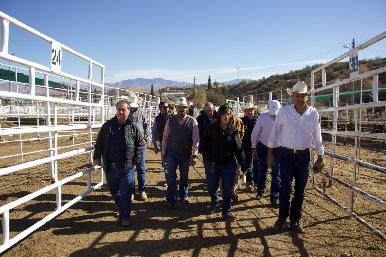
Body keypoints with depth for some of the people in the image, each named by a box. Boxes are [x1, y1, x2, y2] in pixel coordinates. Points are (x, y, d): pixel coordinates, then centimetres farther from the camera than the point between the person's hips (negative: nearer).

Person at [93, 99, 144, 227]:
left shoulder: (133, 127, -4)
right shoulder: (107, 125, 2)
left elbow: (140, 144, 2)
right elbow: (99, 143, 8)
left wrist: (136, 160, -3)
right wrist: (97, 157, 3)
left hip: (127, 167, -3)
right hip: (110, 166, 3)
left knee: (125, 193, 3)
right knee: (114, 191, 19)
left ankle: (124, 216, 15)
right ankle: (122, 208, 42)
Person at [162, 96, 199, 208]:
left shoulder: (192, 121, -7)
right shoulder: (170, 120, -2)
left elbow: (196, 139, -9)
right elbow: (165, 137, 3)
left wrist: (194, 155, -14)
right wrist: (163, 152, 5)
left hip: (186, 154, 0)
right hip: (171, 153, 0)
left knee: (184, 176, 15)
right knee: (171, 177, 0)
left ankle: (184, 195, 36)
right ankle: (171, 199, 12)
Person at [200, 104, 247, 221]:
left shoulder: (233, 130, -7)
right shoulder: (212, 128, -7)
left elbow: (239, 149, -4)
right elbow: (203, 143, 3)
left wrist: (243, 166, -3)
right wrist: (209, 156, -5)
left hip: (229, 164, -1)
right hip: (214, 164, 1)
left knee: (228, 190, 5)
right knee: (212, 186, 13)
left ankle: (226, 211, 22)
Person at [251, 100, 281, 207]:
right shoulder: (263, 116, -12)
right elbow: (255, 133, -5)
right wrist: (254, 148, -2)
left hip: (277, 148, -1)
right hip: (263, 147, 1)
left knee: (276, 174, 2)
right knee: (261, 171, 13)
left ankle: (275, 198, 14)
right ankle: (260, 191, 36)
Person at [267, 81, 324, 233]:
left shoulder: (313, 113, -1)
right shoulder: (283, 112, -7)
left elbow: (317, 137, 7)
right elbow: (275, 133, 1)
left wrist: (320, 158, 9)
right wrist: (270, 154, 3)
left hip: (304, 156, 2)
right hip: (286, 155, -2)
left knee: (300, 191, 9)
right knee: (285, 189, -1)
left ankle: (295, 221, 25)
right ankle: (282, 218, 21)